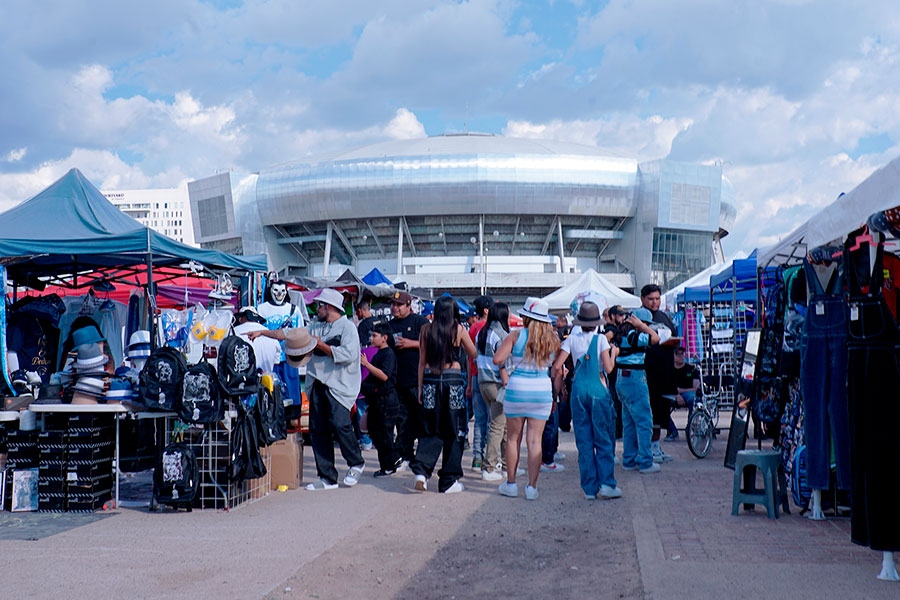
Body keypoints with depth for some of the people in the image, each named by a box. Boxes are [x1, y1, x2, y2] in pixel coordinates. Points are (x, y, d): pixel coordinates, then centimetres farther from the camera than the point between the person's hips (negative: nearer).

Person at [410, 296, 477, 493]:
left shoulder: (426, 330, 4)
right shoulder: (458, 329, -2)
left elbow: (422, 361, 6)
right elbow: (474, 355, 9)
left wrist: (420, 387, 11)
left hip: (431, 381, 2)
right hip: (453, 380, -2)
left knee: (430, 430, 10)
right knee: (454, 432, 7)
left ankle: (421, 470, -10)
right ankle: (449, 481, 11)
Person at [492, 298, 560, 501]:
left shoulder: (516, 335, -7)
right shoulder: (552, 339, -1)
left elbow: (497, 359, -13)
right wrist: (557, 395, 13)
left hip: (517, 388, -1)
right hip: (543, 390, 2)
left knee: (513, 438, 11)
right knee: (535, 440, 5)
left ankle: (511, 484, 17)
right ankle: (532, 487, 5)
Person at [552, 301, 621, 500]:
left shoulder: (572, 339, 3)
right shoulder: (601, 339, -3)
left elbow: (557, 366, -3)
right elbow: (608, 368, -8)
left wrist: (558, 379, 14)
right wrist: (614, 353, 9)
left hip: (578, 390, 3)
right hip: (598, 390, -2)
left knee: (584, 440, 6)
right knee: (604, 439, 4)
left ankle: (590, 488, 8)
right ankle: (606, 484, -3)